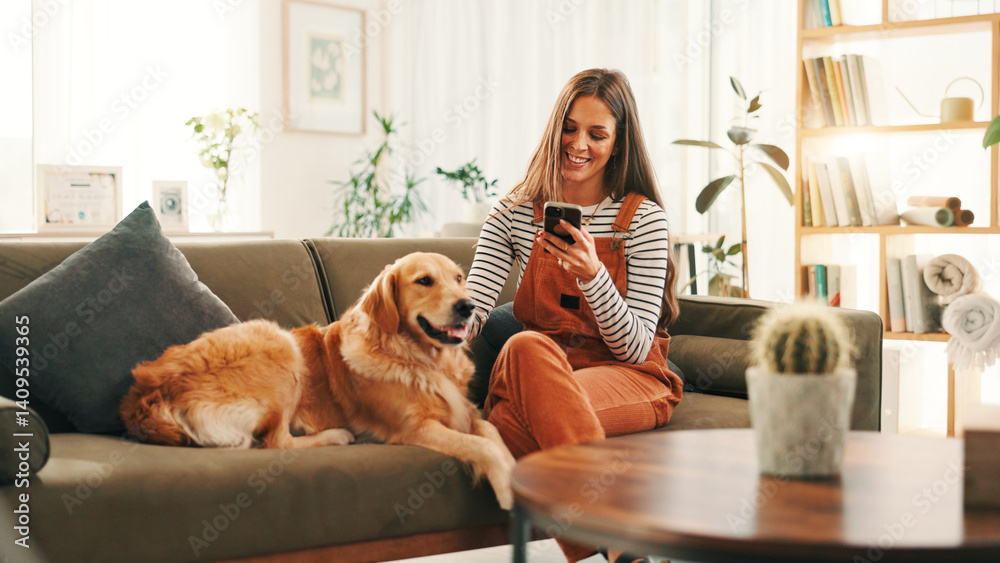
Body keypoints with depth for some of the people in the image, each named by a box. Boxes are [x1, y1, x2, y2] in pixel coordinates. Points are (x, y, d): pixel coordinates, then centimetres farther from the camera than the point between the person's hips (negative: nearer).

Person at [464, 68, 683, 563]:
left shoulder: (643, 219, 0)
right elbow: (469, 309, -2)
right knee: (526, 345, -35)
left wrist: (592, 275, -22)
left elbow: (636, 348, -6)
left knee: (512, 420, -33)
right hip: (538, 374, 3)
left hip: (631, 380, -3)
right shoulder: (515, 213, 8)